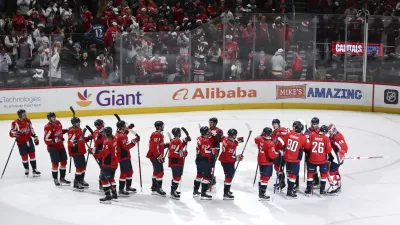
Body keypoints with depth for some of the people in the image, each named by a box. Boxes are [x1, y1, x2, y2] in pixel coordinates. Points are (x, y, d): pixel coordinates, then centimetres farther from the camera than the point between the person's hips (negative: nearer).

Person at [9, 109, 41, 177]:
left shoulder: (28, 121, 2)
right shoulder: (15, 123, -16)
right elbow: (11, 133, -17)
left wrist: (35, 137, 9)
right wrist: (15, 133, -38)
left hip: (29, 140, 5)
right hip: (21, 142, -5)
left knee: (32, 154, 4)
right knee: (24, 156, 3)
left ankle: (34, 169, 11)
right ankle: (26, 169, 24)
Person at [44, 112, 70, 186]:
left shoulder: (58, 123, 1)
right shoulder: (48, 127, -23)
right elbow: (46, 140, -25)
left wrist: (65, 130, 4)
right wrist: (55, 140, -35)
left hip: (61, 146, 8)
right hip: (53, 148, -8)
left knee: (64, 161, 13)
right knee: (55, 163, -3)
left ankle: (62, 178, 26)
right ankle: (55, 179, 13)